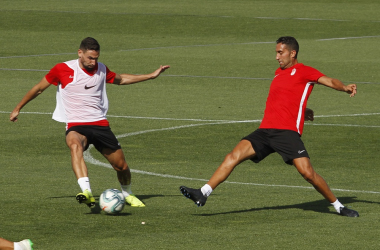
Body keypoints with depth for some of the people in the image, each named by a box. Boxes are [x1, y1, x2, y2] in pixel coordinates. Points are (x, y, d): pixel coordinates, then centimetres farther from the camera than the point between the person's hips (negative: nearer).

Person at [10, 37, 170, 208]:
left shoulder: (101, 69, 8)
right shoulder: (63, 69, -4)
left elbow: (120, 79, 29)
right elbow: (39, 88, 10)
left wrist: (151, 75, 28)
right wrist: (18, 108, 17)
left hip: (100, 124, 4)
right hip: (76, 125, -4)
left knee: (121, 165, 5)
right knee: (75, 145, -39)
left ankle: (127, 194, 39)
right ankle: (86, 192, -55)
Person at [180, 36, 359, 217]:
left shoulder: (304, 72, 2)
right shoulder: (279, 73, 24)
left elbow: (329, 81, -12)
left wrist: (345, 88, -31)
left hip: (287, 132, -6)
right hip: (265, 131, 6)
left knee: (307, 173, -15)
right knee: (234, 156, -11)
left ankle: (338, 206, 4)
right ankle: (203, 194, -15)